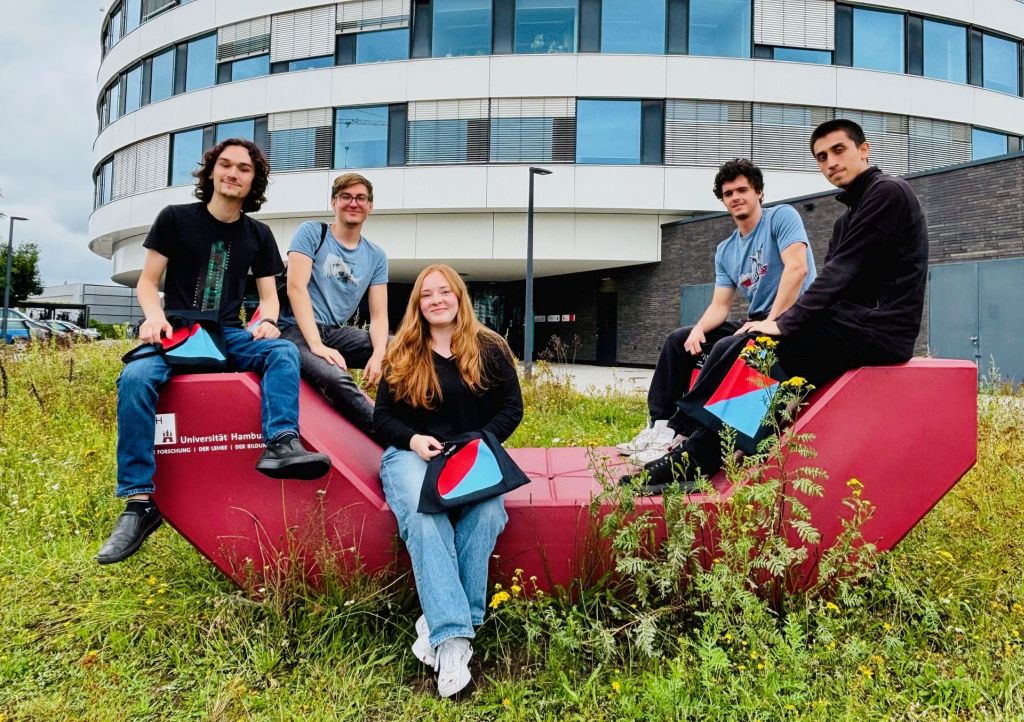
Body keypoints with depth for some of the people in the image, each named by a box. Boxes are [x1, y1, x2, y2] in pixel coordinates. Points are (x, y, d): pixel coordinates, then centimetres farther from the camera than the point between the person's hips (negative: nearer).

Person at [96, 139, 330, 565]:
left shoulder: (258, 235, 13)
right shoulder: (175, 218, 5)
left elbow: (268, 295, 13)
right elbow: (148, 282, 4)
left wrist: (266, 321, -11)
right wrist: (154, 316, -17)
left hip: (230, 336, 2)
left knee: (283, 351, -29)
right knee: (135, 378, -33)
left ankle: (281, 446, -48)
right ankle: (140, 502, -31)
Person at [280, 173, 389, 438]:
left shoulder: (375, 256, 11)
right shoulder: (311, 233, 0)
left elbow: (379, 316, 4)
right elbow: (296, 288, -11)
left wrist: (378, 355, -18)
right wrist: (317, 345, -23)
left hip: (337, 332, 5)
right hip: (297, 330, -5)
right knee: (336, 378, -35)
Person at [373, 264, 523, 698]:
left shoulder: (489, 349, 8)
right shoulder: (401, 355, 9)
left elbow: (511, 406, 7)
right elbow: (383, 416, 9)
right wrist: (412, 439, -12)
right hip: (412, 454, 0)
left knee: (487, 512, -34)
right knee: (423, 520, -34)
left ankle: (439, 623, -25)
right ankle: (452, 637, -38)